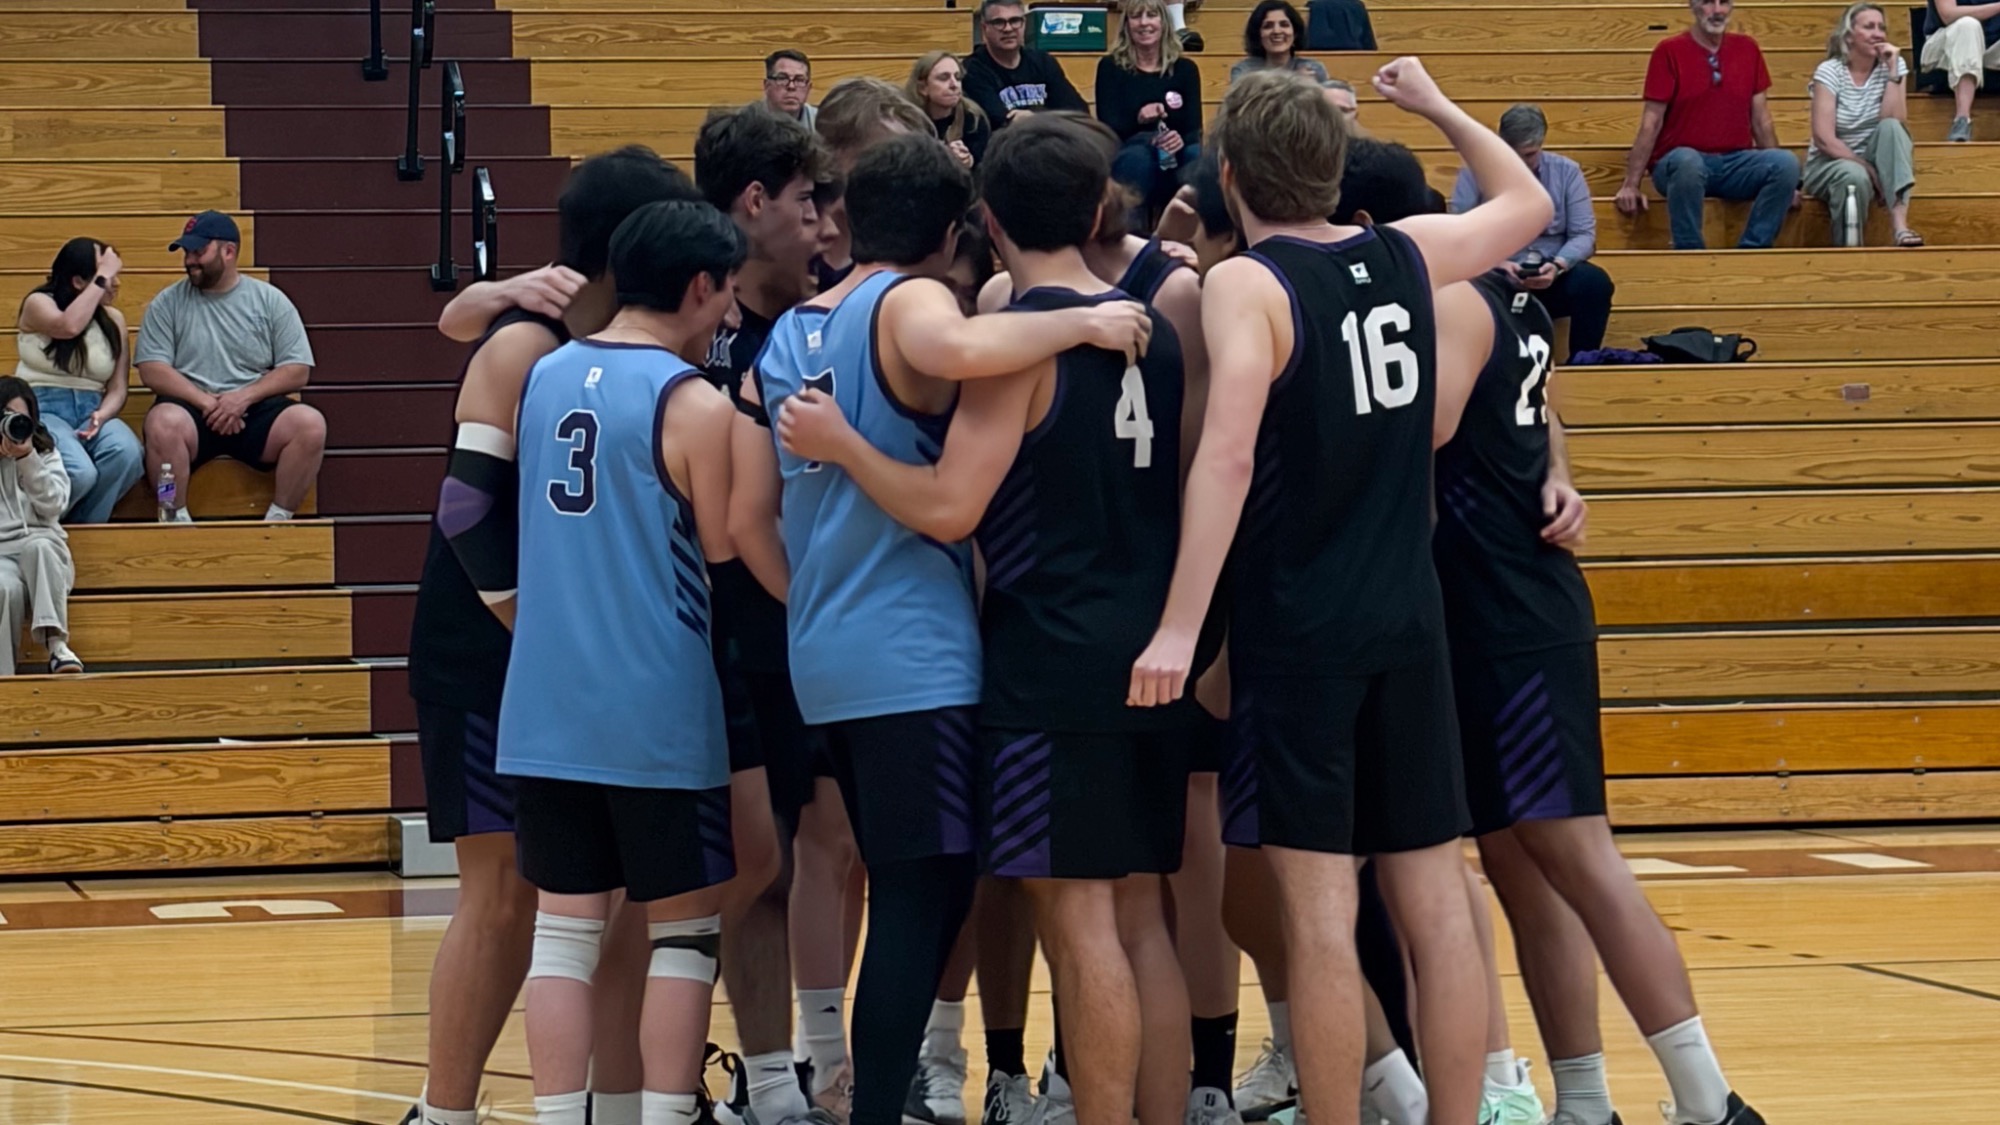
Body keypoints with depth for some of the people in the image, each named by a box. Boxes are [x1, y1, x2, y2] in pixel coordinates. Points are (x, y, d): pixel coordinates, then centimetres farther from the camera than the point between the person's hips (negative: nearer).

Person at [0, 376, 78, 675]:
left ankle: (56, 644, -48)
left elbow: (53, 506, 0)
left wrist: (27, 458, -11)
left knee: (39, 547, -38)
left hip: (41, 542, 2)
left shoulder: (46, 454, 16)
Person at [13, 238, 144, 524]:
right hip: (42, 408, -4)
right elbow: (69, 327, -23)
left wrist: (102, 416, -14)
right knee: (80, 472, -35)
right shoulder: (39, 304, 1)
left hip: (91, 411, 4)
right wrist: (102, 277, -15)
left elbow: (117, 389, 9)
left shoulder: (114, 319, 13)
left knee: (127, 454, -32)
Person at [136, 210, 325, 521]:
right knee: (164, 423, -37)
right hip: (193, 408, -1)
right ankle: (177, 520, -21)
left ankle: (278, 519, -15)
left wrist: (244, 397, -12)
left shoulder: (270, 300, 10)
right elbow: (152, 370, -1)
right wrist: (208, 403, -13)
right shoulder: (168, 303, 9)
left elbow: (297, 371, 4)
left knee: (310, 425, -29)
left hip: (255, 408, 1)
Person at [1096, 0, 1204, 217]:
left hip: (1175, 162, 2)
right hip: (1124, 159, -2)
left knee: (1198, 156, -32)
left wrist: (1181, 139, -28)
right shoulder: (1111, 67, 2)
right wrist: (1137, 119, -31)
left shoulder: (1185, 69, 7)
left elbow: (1195, 129, -2)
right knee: (1138, 157, -37)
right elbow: (1107, 128, -7)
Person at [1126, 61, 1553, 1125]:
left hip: (1297, 629, -5)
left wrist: (1180, 628, -25)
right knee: (1434, 896, 7)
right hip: (1409, 618, 5)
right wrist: (1438, 106, 38)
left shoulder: (1246, 285, -10)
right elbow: (1528, 202, 27)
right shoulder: (1409, 255, 6)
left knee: (1319, 909, -4)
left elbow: (1228, 453, -23)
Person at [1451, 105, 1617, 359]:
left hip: (1552, 279, 2)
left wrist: (1558, 265, -19)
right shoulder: (1475, 173, 0)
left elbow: (1583, 235, 2)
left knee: (1595, 282, -30)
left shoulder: (1567, 172, 6)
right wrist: (1497, 264, -24)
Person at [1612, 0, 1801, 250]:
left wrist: (1780, 175, 8)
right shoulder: (1670, 51, 0)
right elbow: (1651, 123, -3)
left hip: (1735, 164, 4)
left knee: (1787, 163, -26)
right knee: (1687, 161, -39)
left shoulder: (1747, 49, 11)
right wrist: (1631, 184, -9)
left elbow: (1761, 120, 14)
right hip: (1680, 164, -4)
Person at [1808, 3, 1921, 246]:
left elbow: (1897, 124, -15)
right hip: (1831, 164, -3)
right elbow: (1824, 139, -19)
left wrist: (1892, 73, -21)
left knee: (1891, 127, -28)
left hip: (1872, 163, 3)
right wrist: (1868, 169, -24)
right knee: (1855, 176, -38)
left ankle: (1899, 225, -40)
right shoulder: (1829, 72, -11)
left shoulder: (1892, 66, -1)